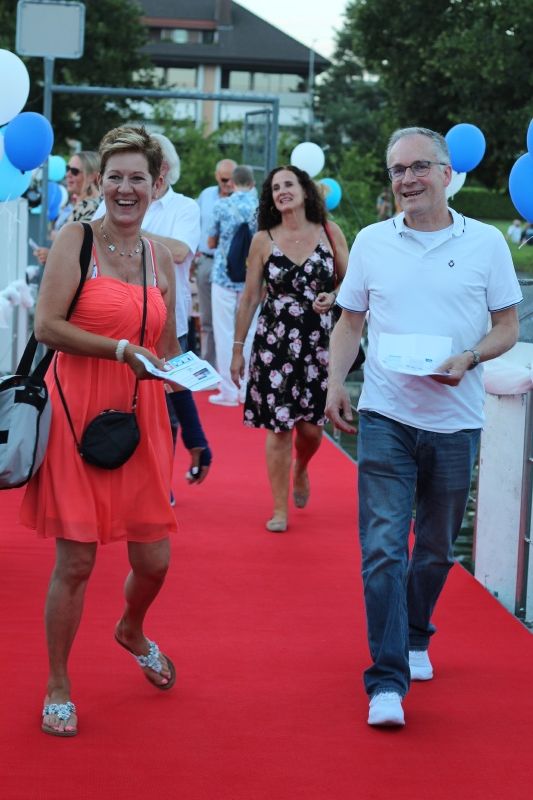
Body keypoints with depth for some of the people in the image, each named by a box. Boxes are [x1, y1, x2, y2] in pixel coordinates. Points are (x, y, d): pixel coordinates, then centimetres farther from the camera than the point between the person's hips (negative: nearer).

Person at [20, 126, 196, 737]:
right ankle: (58, 688, 18)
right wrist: (121, 349, -20)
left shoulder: (161, 258, 12)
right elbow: (46, 327, -14)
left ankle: (131, 631, 43)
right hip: (79, 414, -5)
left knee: (153, 560, 8)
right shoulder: (75, 240, -4)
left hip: (140, 418, 5)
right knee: (75, 560, -1)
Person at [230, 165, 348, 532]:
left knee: (311, 426, 3)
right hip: (274, 341, -1)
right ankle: (280, 509, 10)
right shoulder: (263, 240, 0)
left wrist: (334, 297, -11)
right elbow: (250, 297, 4)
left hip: (318, 340, 1)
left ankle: (301, 470, 39)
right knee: (278, 426, -2)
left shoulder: (329, 232, 1)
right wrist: (238, 349, 4)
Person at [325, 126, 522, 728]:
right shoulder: (371, 242, 4)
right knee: (382, 548, -9)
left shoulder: (486, 243, 1)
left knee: (436, 549, 14)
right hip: (385, 417, 0)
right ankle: (388, 681, -7)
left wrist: (469, 359, -15)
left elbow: (507, 327, 4)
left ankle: (415, 639, 38)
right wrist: (335, 383, -2)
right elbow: (350, 322, 11)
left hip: (454, 422, 1)